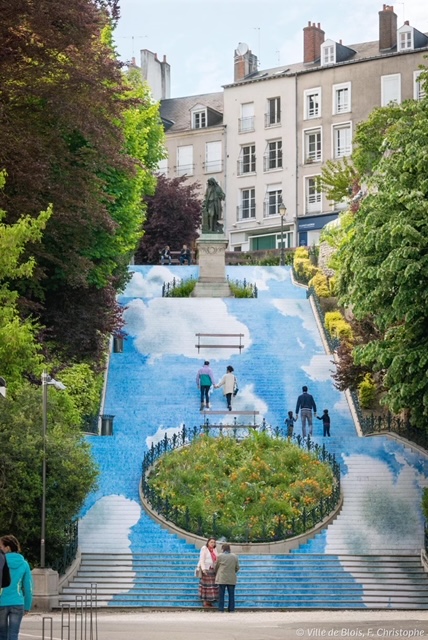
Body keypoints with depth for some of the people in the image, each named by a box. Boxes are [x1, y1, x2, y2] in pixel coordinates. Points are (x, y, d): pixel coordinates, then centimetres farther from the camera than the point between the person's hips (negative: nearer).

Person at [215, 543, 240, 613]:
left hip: (222, 578, -2)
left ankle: (221, 609, 1)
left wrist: (217, 574, 26)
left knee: (221, 594, 3)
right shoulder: (235, 557, 6)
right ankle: (231, 609, 4)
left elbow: (216, 567, 6)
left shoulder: (220, 556, -3)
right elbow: (237, 568, 9)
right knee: (231, 594, 6)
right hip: (231, 579, 2)